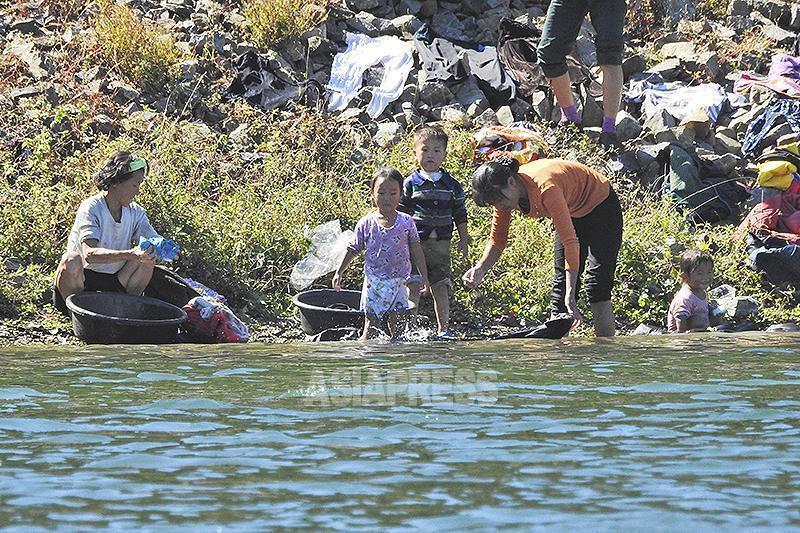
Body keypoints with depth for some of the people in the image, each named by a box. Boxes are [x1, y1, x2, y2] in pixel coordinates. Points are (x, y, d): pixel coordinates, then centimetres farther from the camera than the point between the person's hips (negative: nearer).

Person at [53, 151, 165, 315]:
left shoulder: (135, 212, 1)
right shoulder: (90, 209, -19)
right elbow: (90, 254, -33)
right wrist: (130, 254, -47)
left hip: (112, 285, 5)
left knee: (148, 258, -15)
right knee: (72, 260, -36)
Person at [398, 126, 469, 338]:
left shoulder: (451, 185, 8)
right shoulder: (410, 183, 1)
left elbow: (460, 214, 13)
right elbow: (400, 213, 4)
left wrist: (464, 239, 12)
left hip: (441, 243, 2)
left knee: (441, 287, 2)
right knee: (413, 286, -5)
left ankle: (443, 327, 7)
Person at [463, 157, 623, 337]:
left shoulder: (545, 188, -40)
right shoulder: (502, 192, -17)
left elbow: (570, 242, -41)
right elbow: (497, 240, -7)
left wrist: (570, 295, -43)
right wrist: (480, 269, -27)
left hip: (601, 205, -8)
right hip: (573, 213, 8)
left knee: (598, 282, -15)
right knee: (561, 280, 1)